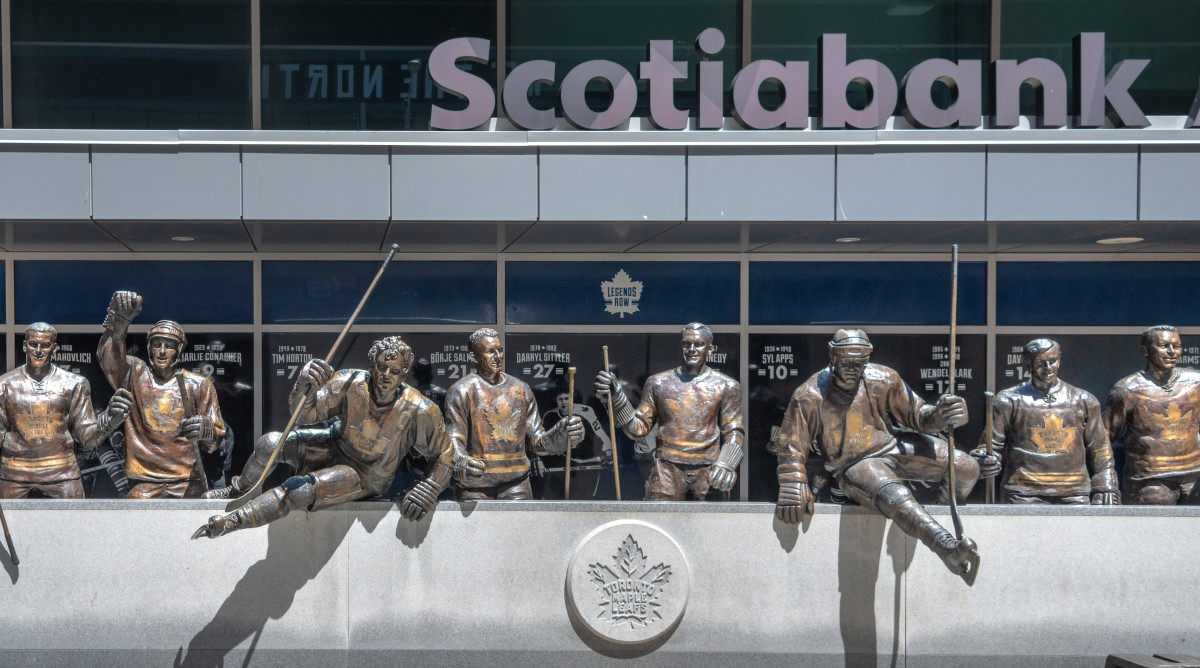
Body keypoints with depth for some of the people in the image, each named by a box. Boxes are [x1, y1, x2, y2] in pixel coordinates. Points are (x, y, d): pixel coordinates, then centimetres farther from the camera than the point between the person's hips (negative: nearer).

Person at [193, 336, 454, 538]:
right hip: (336, 446, 4)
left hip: (365, 477, -3)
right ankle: (239, 491, 20)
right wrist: (306, 386, -40)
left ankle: (231, 521, -11)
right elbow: (307, 414, -19)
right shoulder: (352, 383, -20)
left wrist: (427, 491, -25)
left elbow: (444, 457, -12)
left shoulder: (418, 411, -25)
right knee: (269, 443, -11)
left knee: (299, 490, -26)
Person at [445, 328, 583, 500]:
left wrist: (561, 436, -11)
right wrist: (461, 461, -32)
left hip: (516, 481, 3)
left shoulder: (521, 389, 12)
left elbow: (538, 441, 10)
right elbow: (454, 440, -9)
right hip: (475, 483, -3)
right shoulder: (461, 391, 0)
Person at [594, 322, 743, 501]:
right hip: (668, 468, 0)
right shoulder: (659, 383, 8)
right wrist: (616, 398, -8)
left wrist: (726, 464, -13)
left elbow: (734, 432, 6)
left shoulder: (726, 387, 6)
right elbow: (638, 428, 7)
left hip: (708, 470, 0)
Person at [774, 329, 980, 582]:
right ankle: (947, 547, -55)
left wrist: (938, 416, -23)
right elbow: (792, 445, -10)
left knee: (966, 468, -4)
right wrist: (793, 488, -20)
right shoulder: (810, 397, -14)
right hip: (854, 465, -5)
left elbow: (915, 414, 0)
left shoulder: (883, 380, -6)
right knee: (894, 495, -37)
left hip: (894, 447, 5)